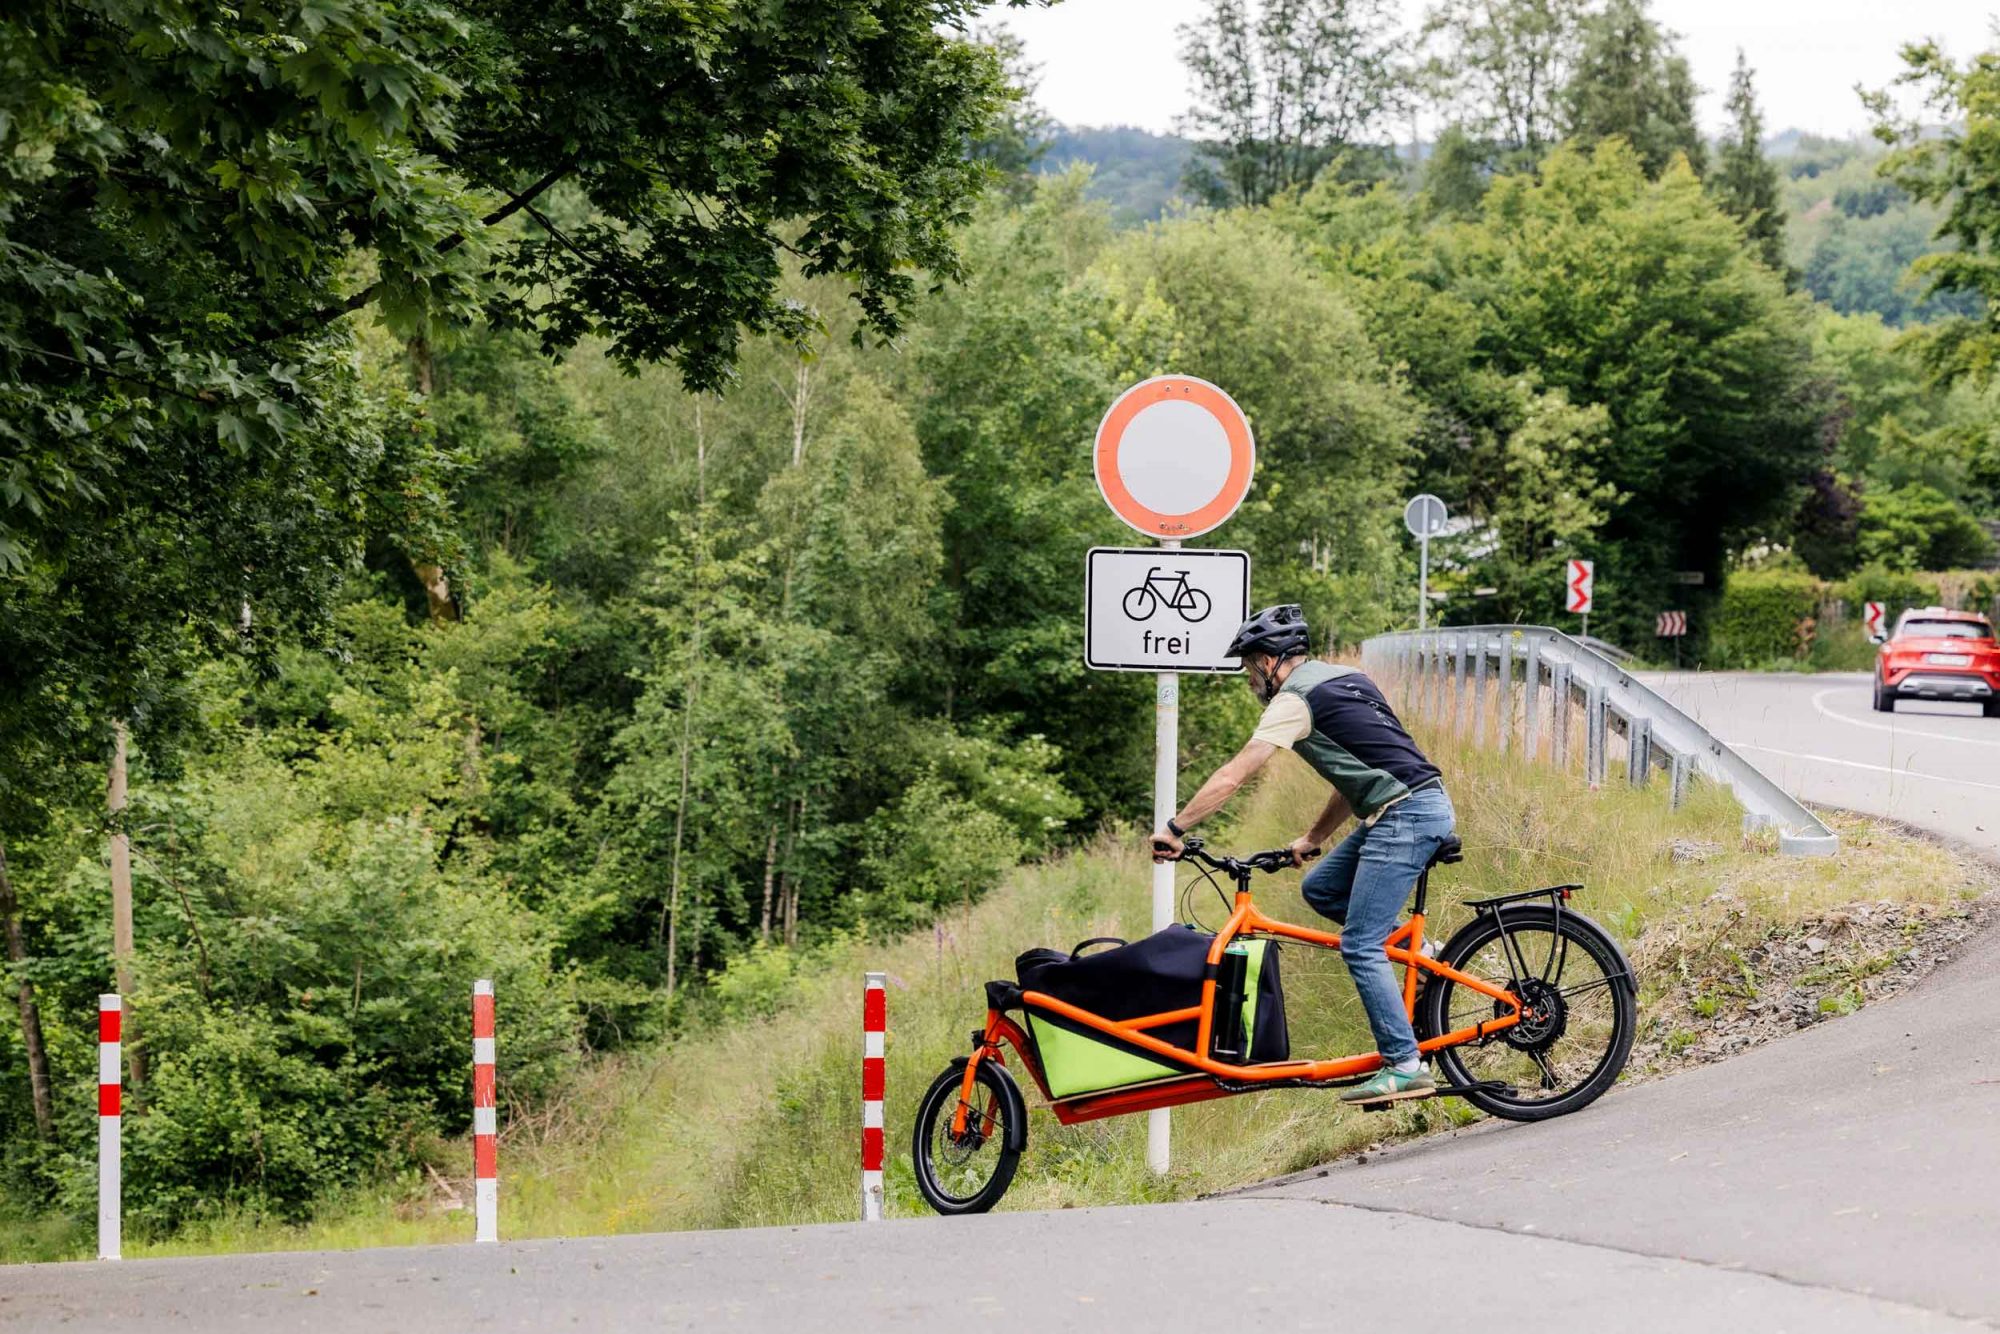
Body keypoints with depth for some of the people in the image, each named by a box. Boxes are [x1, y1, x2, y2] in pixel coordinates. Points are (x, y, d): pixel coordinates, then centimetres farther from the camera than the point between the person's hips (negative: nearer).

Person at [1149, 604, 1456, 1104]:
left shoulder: (1295, 700, -7)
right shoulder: (1342, 678, 21)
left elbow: (1231, 777, -9)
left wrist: (1174, 829, -4)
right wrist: (1312, 838, 26)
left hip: (1404, 817, -9)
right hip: (1426, 805, 9)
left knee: (1359, 946, -8)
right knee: (1319, 888, 18)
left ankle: (1405, 1067, -10)